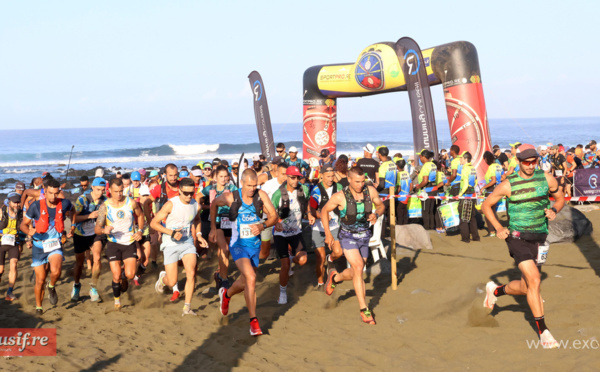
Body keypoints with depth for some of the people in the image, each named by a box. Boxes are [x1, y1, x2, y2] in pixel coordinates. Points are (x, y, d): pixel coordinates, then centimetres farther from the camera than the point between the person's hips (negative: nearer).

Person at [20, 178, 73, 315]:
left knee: (55, 271, -28)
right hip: (39, 247, 0)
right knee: (40, 280, 4)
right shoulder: (36, 206, -13)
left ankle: (52, 287, 7)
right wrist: (29, 231, -27)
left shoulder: (64, 204, -7)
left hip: (56, 246, 0)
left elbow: (72, 210, 18)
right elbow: (23, 224, -5)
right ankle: (38, 306, 29)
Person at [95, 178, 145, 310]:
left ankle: (124, 277, 30)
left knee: (130, 275, -9)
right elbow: (97, 229, -14)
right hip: (113, 244, -1)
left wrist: (140, 231, -2)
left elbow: (140, 215, 13)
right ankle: (117, 300, 23)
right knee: (116, 276, -5)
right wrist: (104, 230, -37)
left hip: (130, 243, 1)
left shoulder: (131, 202, -8)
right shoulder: (105, 206, -11)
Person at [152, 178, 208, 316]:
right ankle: (163, 277, 33)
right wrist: (171, 233, -22)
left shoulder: (196, 206, 0)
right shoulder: (171, 204, -14)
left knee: (191, 273, -17)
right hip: (171, 245, -3)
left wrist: (198, 235, 9)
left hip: (187, 243, 3)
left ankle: (187, 307, -6)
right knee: (172, 282, -5)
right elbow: (154, 223, -12)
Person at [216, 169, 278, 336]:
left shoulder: (261, 195, -7)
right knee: (251, 278, -25)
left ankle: (226, 294, 54)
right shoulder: (231, 197, -12)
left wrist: (262, 226, -23)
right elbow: (214, 204, 9)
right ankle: (253, 321, -19)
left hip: (255, 245, 4)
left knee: (245, 282, 19)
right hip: (238, 245, -4)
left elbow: (274, 216, -3)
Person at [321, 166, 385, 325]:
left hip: (364, 236, 4)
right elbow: (324, 211, -4)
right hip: (348, 236, -4)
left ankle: (335, 277, 49)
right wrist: (328, 233, -7)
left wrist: (376, 214, -17)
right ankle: (364, 309, -11)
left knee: (355, 273, 15)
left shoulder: (370, 191, -11)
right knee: (358, 267, -20)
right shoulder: (340, 197, -19)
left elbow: (381, 206, 6)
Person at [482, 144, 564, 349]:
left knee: (525, 287, 10)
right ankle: (543, 331, -8)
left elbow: (560, 198, 16)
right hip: (518, 237, -4)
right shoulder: (508, 185, -7)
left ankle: (495, 290, 41)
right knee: (534, 280, -18)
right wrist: (498, 228, -7)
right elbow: (486, 205, 3)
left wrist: (554, 211, -6)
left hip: (538, 238, 4)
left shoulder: (546, 179, 0)